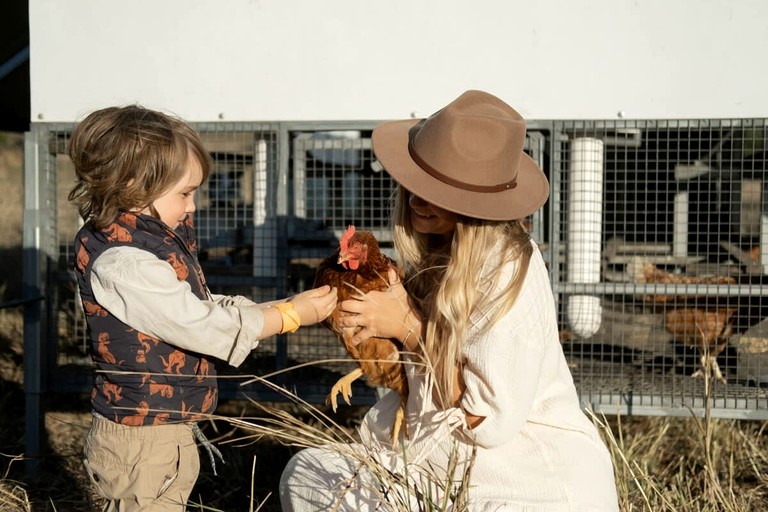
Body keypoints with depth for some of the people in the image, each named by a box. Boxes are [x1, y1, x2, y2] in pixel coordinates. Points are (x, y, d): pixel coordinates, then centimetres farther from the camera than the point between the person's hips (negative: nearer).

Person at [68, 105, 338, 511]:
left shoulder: (155, 238, 6)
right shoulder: (123, 263, -26)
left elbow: (203, 307, 13)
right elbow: (201, 326, -25)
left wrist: (284, 307, 2)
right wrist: (290, 315, -15)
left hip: (169, 427, 10)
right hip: (143, 442, -10)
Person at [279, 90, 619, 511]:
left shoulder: (510, 272, -22)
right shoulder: (434, 252, 2)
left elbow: (488, 419, -22)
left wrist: (409, 326, -19)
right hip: (449, 471, 8)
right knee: (306, 475, 1)